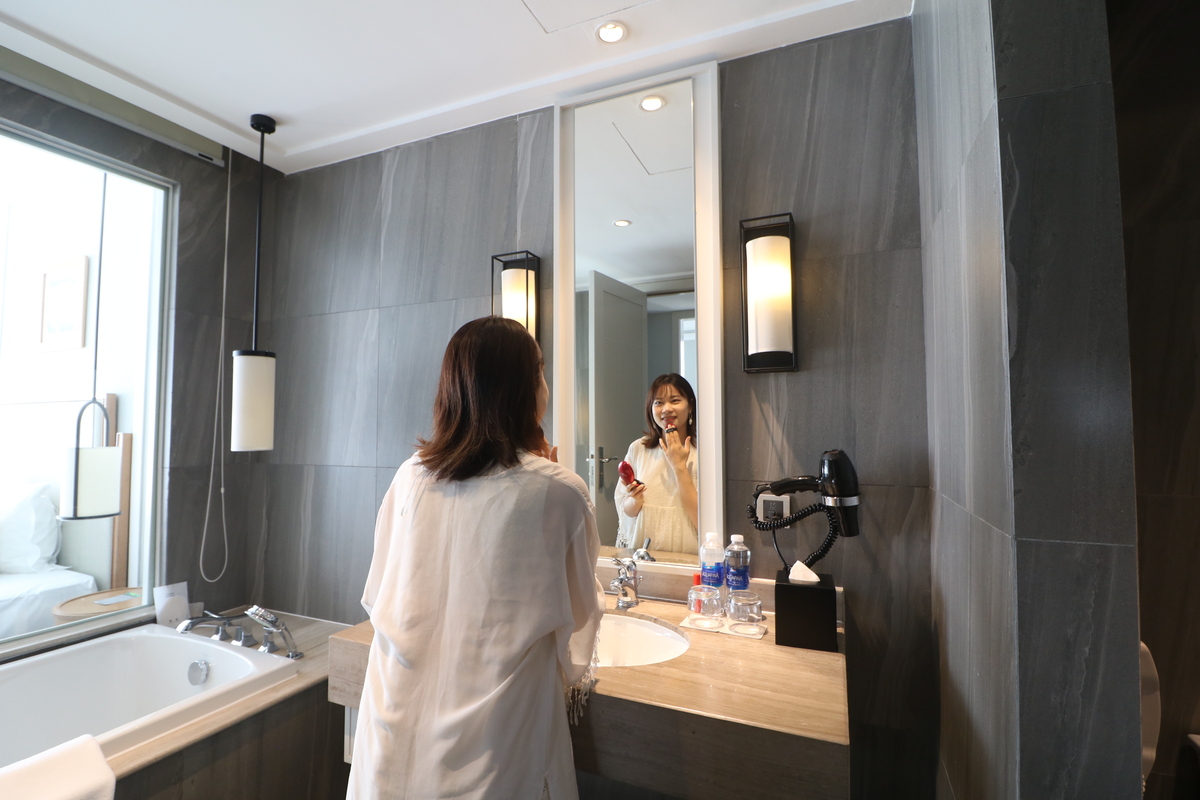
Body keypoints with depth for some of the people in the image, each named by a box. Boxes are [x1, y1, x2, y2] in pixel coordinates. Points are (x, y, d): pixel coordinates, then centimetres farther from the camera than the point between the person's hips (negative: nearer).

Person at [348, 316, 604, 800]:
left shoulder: (409, 478, -8)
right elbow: (580, 611, -4)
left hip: (397, 730, 4)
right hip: (491, 741, -3)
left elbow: (378, 597, 4)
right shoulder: (559, 492, -20)